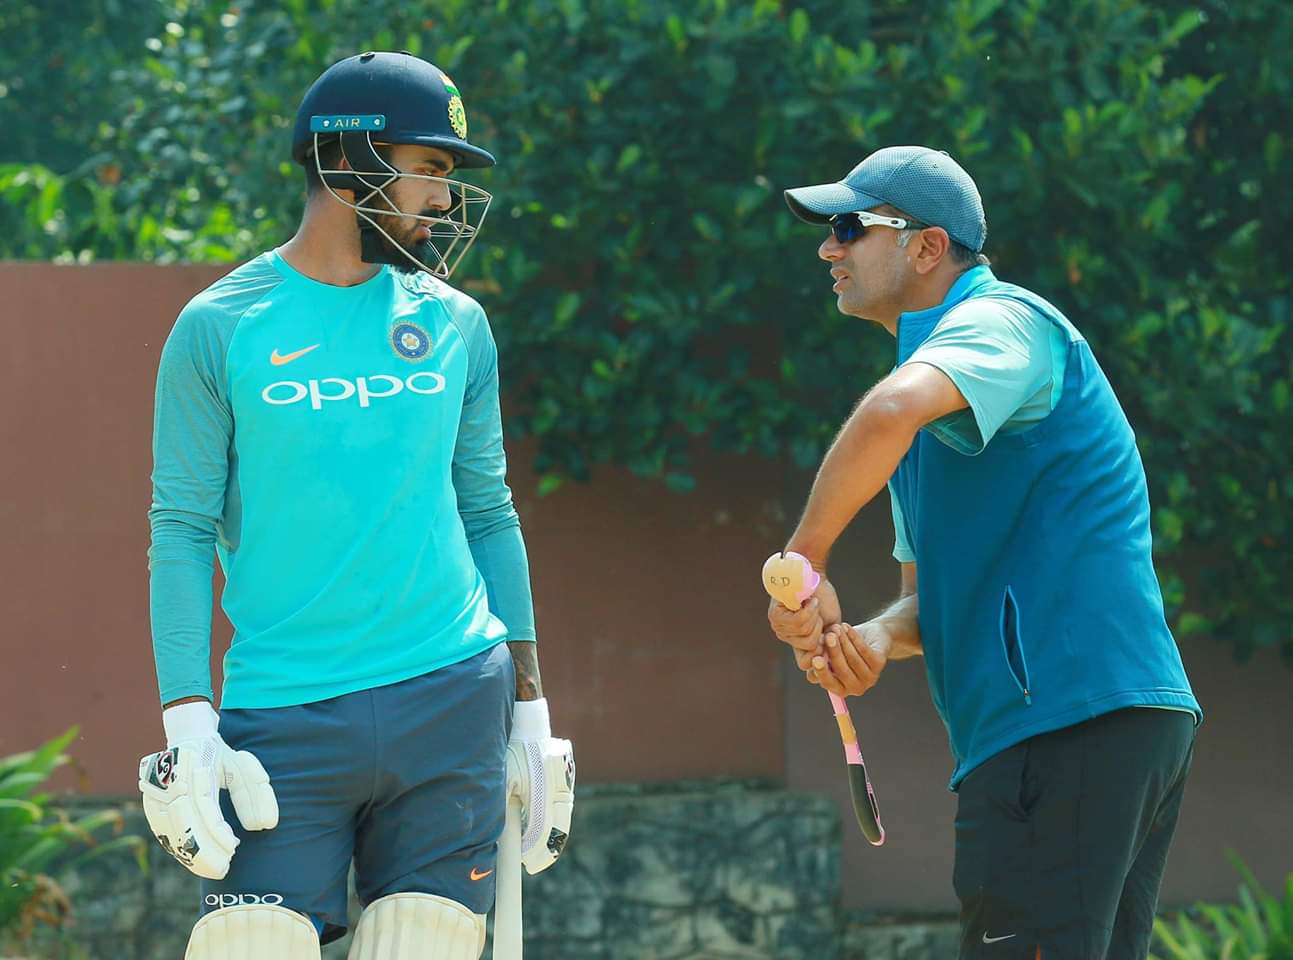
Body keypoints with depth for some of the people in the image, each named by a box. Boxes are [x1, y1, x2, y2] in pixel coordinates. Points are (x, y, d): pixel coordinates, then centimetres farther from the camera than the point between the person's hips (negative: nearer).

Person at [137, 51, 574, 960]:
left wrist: (531, 709, 13)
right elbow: (182, 534, 0)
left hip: (453, 704, 3)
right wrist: (188, 723, -9)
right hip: (283, 717, -3)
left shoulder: (456, 326, 12)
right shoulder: (220, 329, 1)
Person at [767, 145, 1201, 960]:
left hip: (1070, 722, -11)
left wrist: (804, 559, -20)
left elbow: (891, 413, -31)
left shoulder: (1002, 320, -7)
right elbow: (933, 591, 26)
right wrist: (872, 642, 3)